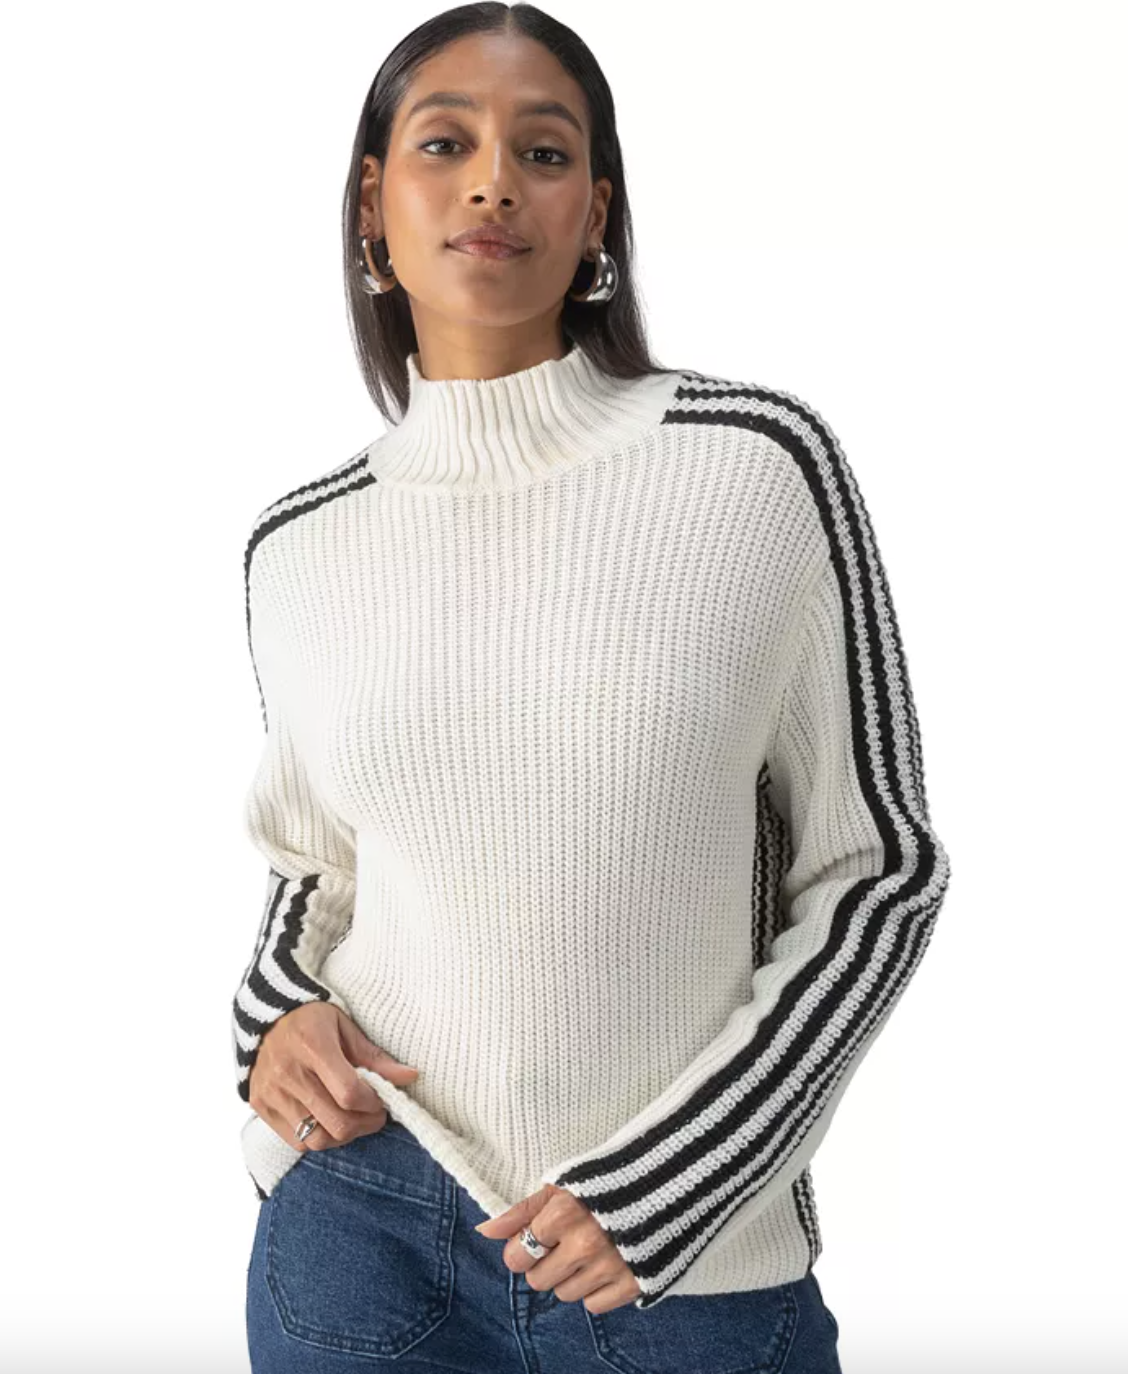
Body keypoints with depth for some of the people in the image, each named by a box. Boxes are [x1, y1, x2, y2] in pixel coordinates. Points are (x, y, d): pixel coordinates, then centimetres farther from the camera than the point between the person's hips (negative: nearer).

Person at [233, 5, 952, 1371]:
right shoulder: (300, 544, 0)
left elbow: (881, 868, -5)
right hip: (358, 1211, 3)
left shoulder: (761, 464, -10)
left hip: (693, 1249, -2)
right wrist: (275, 1014, -6)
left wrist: (666, 1183, -10)